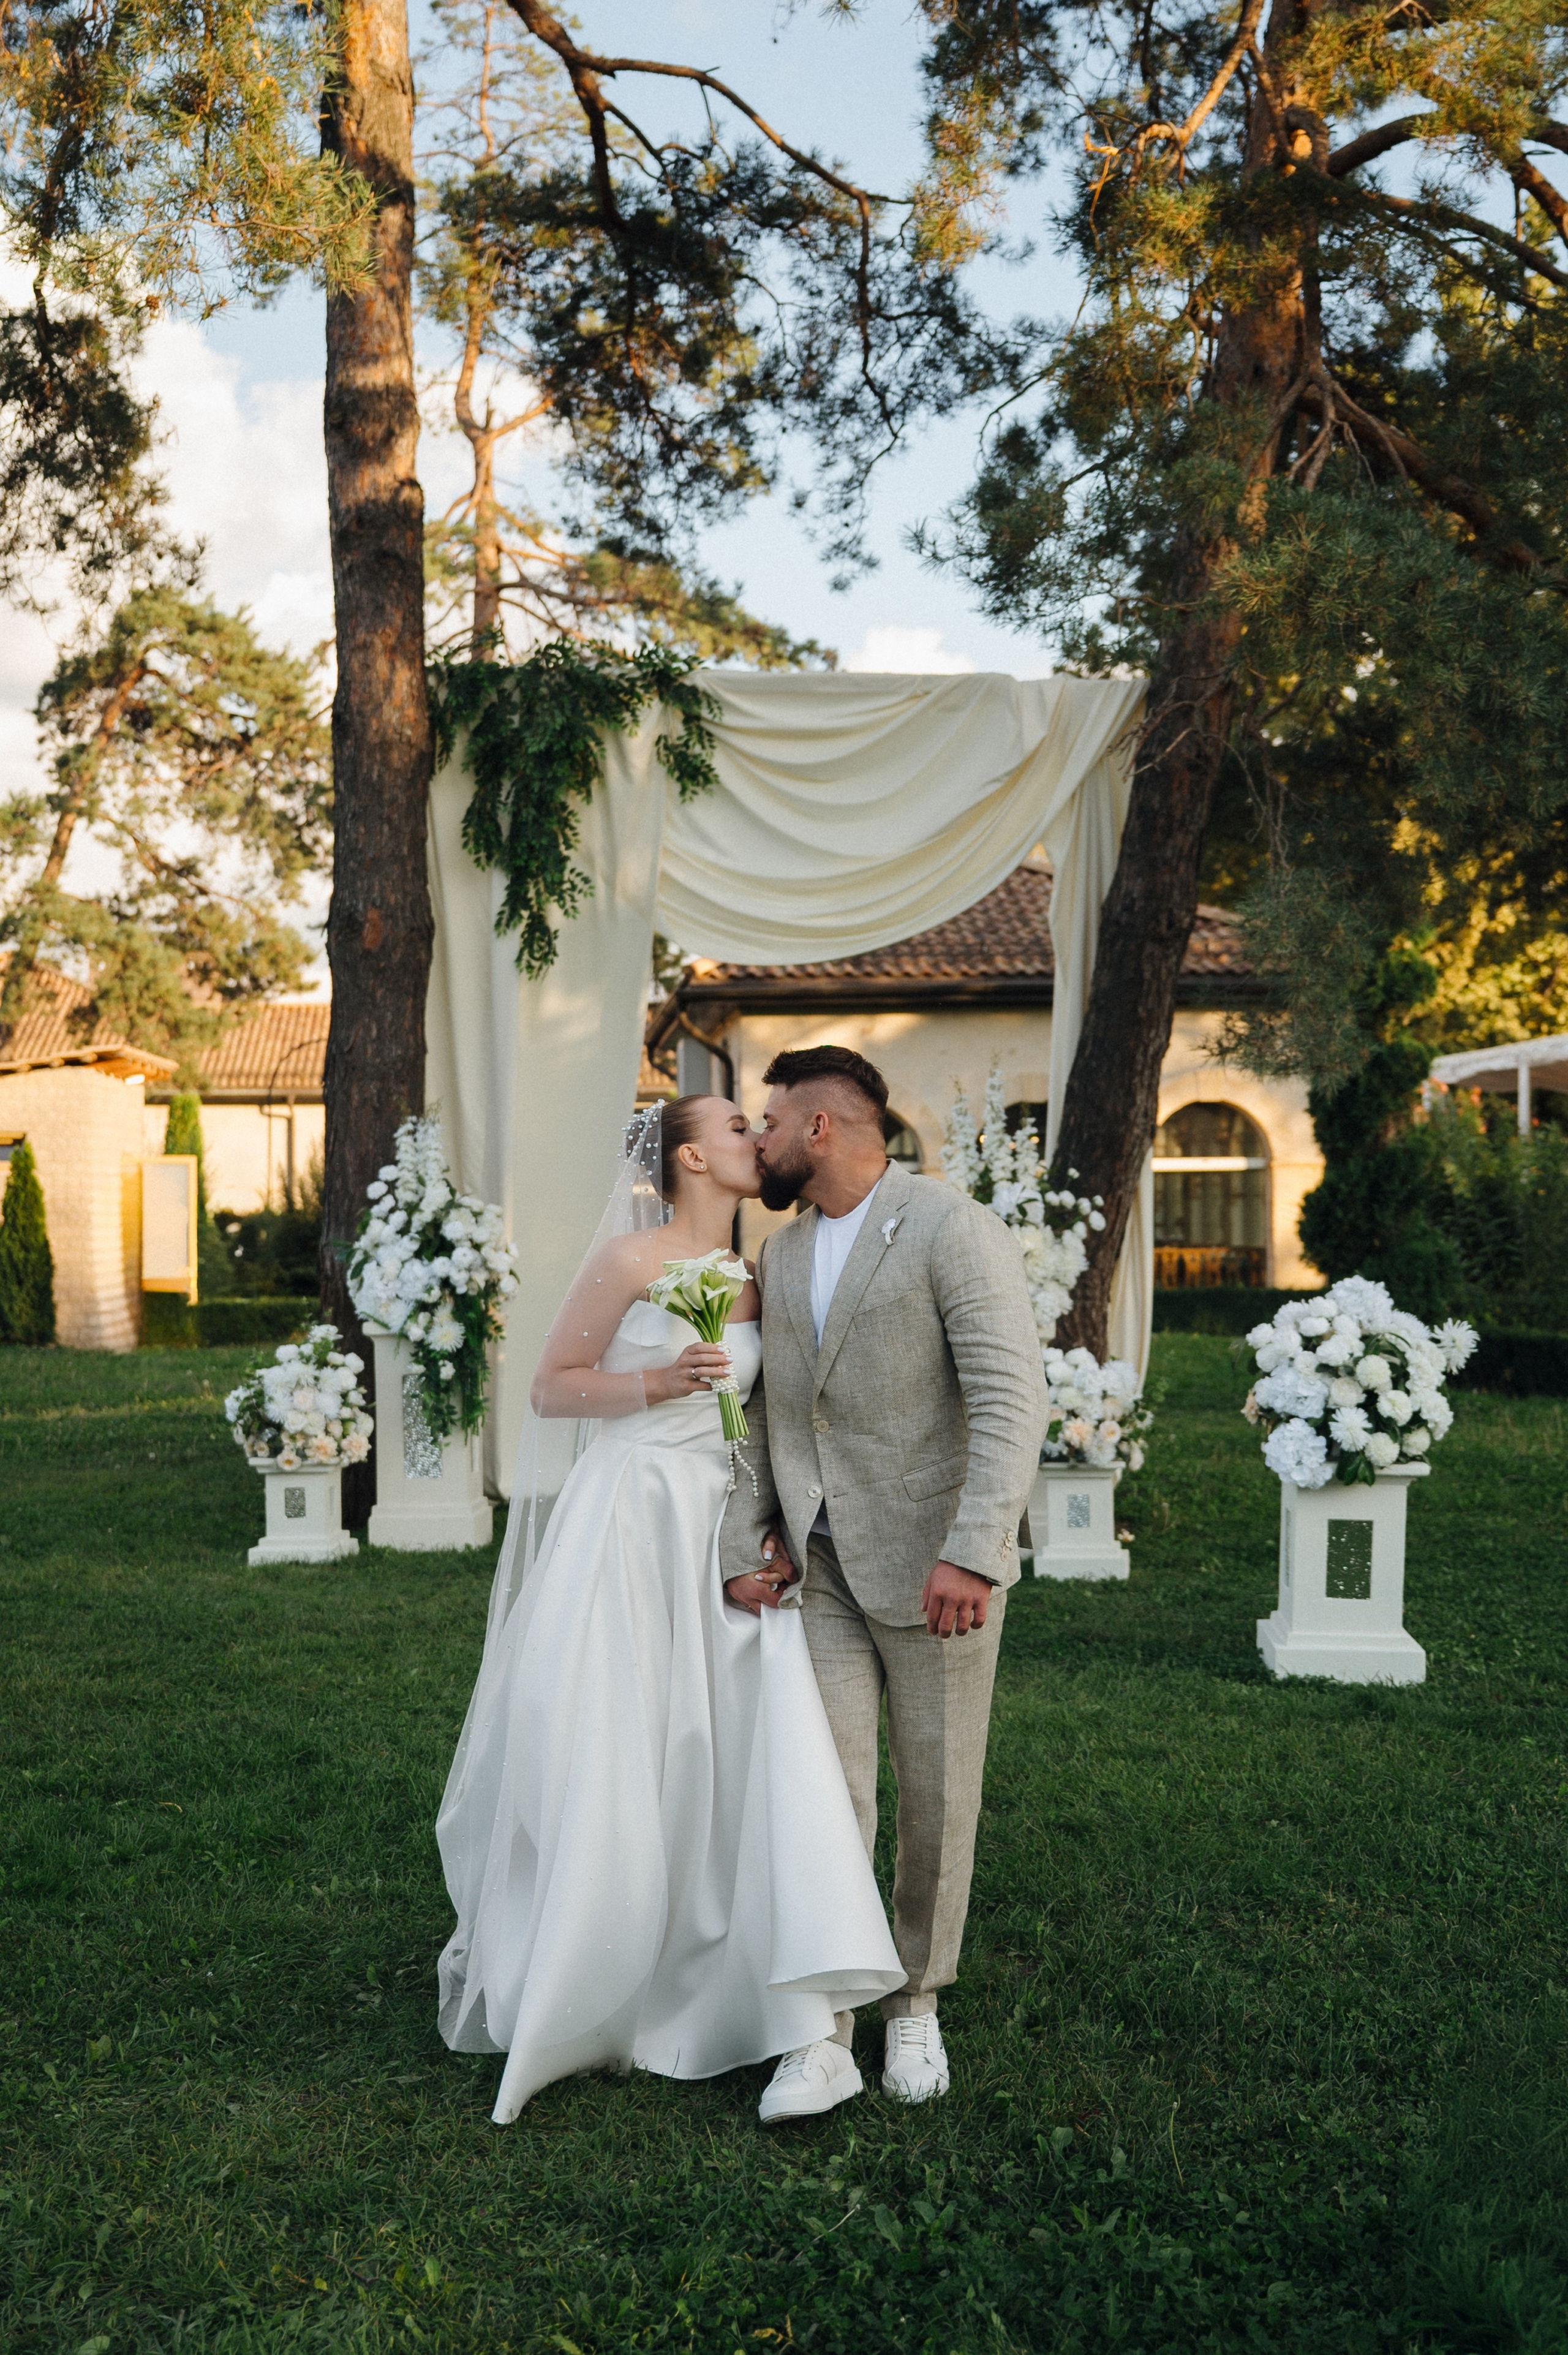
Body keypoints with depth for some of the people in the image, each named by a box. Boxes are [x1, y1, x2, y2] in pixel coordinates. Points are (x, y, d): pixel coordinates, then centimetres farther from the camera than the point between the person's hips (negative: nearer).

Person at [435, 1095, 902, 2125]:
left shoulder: (752, 1284, 13)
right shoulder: (630, 1259, -5)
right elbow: (552, 1389, -3)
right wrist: (660, 1383, -16)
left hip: (723, 1536, 5)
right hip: (631, 1525, -5)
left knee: (750, 1748, -4)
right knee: (606, 1761, 0)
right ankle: (562, 1992, 18)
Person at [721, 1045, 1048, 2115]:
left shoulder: (952, 1231, -12)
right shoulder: (782, 1253, 11)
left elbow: (1012, 1403, -19)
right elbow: (766, 1411, 15)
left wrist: (973, 1554, -28)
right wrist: (744, 1545, 4)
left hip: (935, 1568, -5)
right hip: (822, 1568, 5)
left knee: (938, 1798, 7)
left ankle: (917, 2006, 26)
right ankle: (823, 2034, 3)